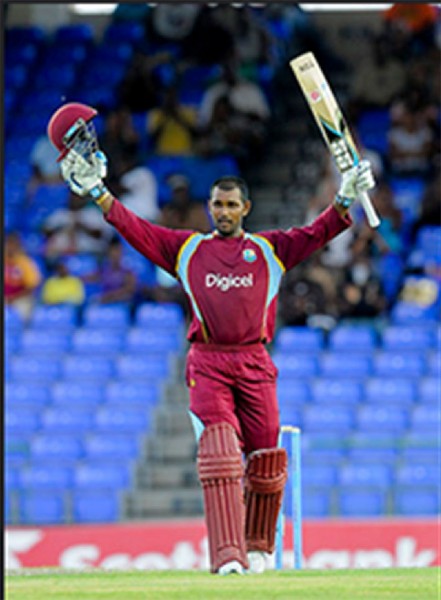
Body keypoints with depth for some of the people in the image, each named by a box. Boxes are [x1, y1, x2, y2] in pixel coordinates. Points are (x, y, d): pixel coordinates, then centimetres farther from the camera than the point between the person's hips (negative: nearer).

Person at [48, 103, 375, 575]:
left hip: (255, 364, 1)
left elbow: (317, 234, 5)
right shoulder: (187, 248, 14)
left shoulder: (269, 249, 14)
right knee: (219, 455, -16)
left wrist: (346, 200, -9)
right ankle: (227, 556, -23)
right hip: (207, 364, -1)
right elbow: (135, 229, 10)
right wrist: (96, 190, 3)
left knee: (265, 461, 2)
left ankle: (257, 548, 23)